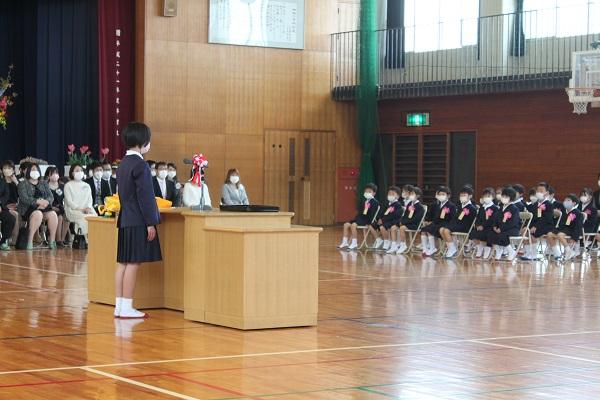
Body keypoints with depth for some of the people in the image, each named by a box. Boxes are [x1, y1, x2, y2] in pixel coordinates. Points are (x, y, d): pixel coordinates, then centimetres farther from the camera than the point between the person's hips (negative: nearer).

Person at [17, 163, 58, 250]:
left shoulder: (44, 183, 24)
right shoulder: (23, 184, 10)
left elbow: (51, 197, 11)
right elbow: (23, 198, -7)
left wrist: (45, 202, -14)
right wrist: (38, 201, -20)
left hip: (44, 207, 4)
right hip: (28, 208, -4)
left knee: (53, 214, -28)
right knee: (38, 214, -38)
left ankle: (52, 240, -22)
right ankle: (30, 241, -34)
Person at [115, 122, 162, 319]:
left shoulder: (123, 163, 15)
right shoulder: (140, 165, -14)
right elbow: (145, 196, -17)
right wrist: (150, 223, -15)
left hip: (125, 220, 9)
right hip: (138, 221, -9)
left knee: (123, 262, 9)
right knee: (133, 263, -6)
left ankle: (119, 306, 11)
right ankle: (127, 308, -5)